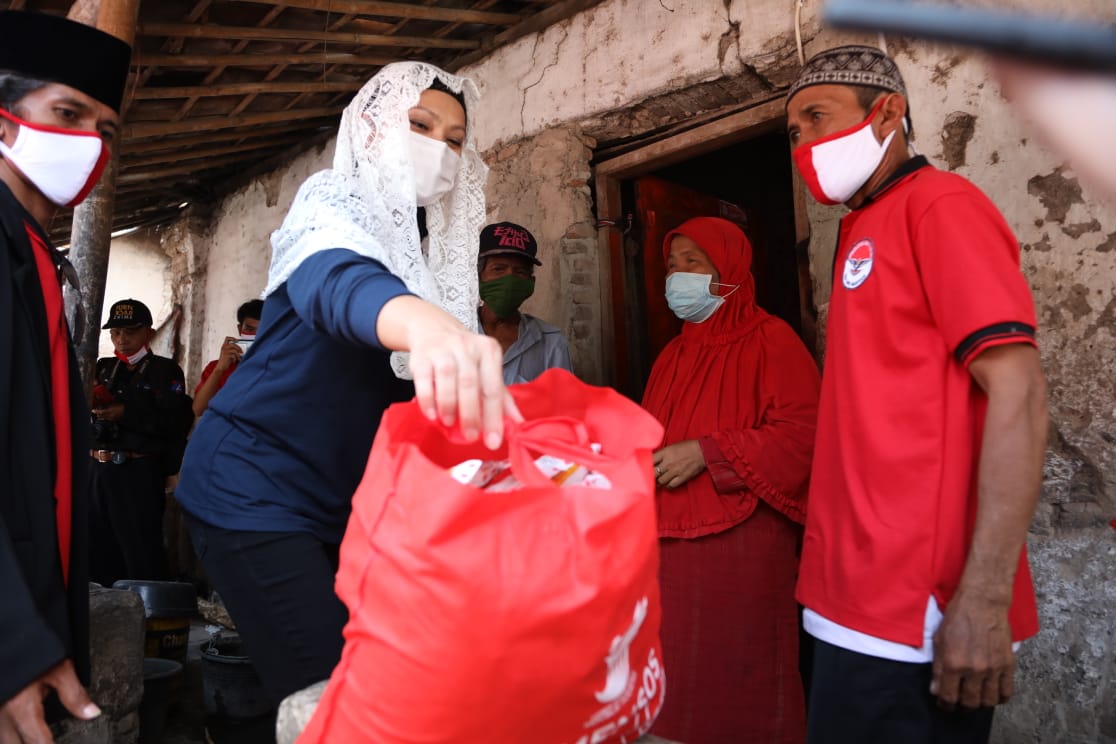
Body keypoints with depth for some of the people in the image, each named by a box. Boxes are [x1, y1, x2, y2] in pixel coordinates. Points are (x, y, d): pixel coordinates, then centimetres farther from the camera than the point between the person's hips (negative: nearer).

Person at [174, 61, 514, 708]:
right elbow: (334, 280, -37)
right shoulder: (337, 203, -11)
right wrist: (420, 322, -58)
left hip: (343, 502, 8)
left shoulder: (423, 251, 10)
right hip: (258, 490, -7)